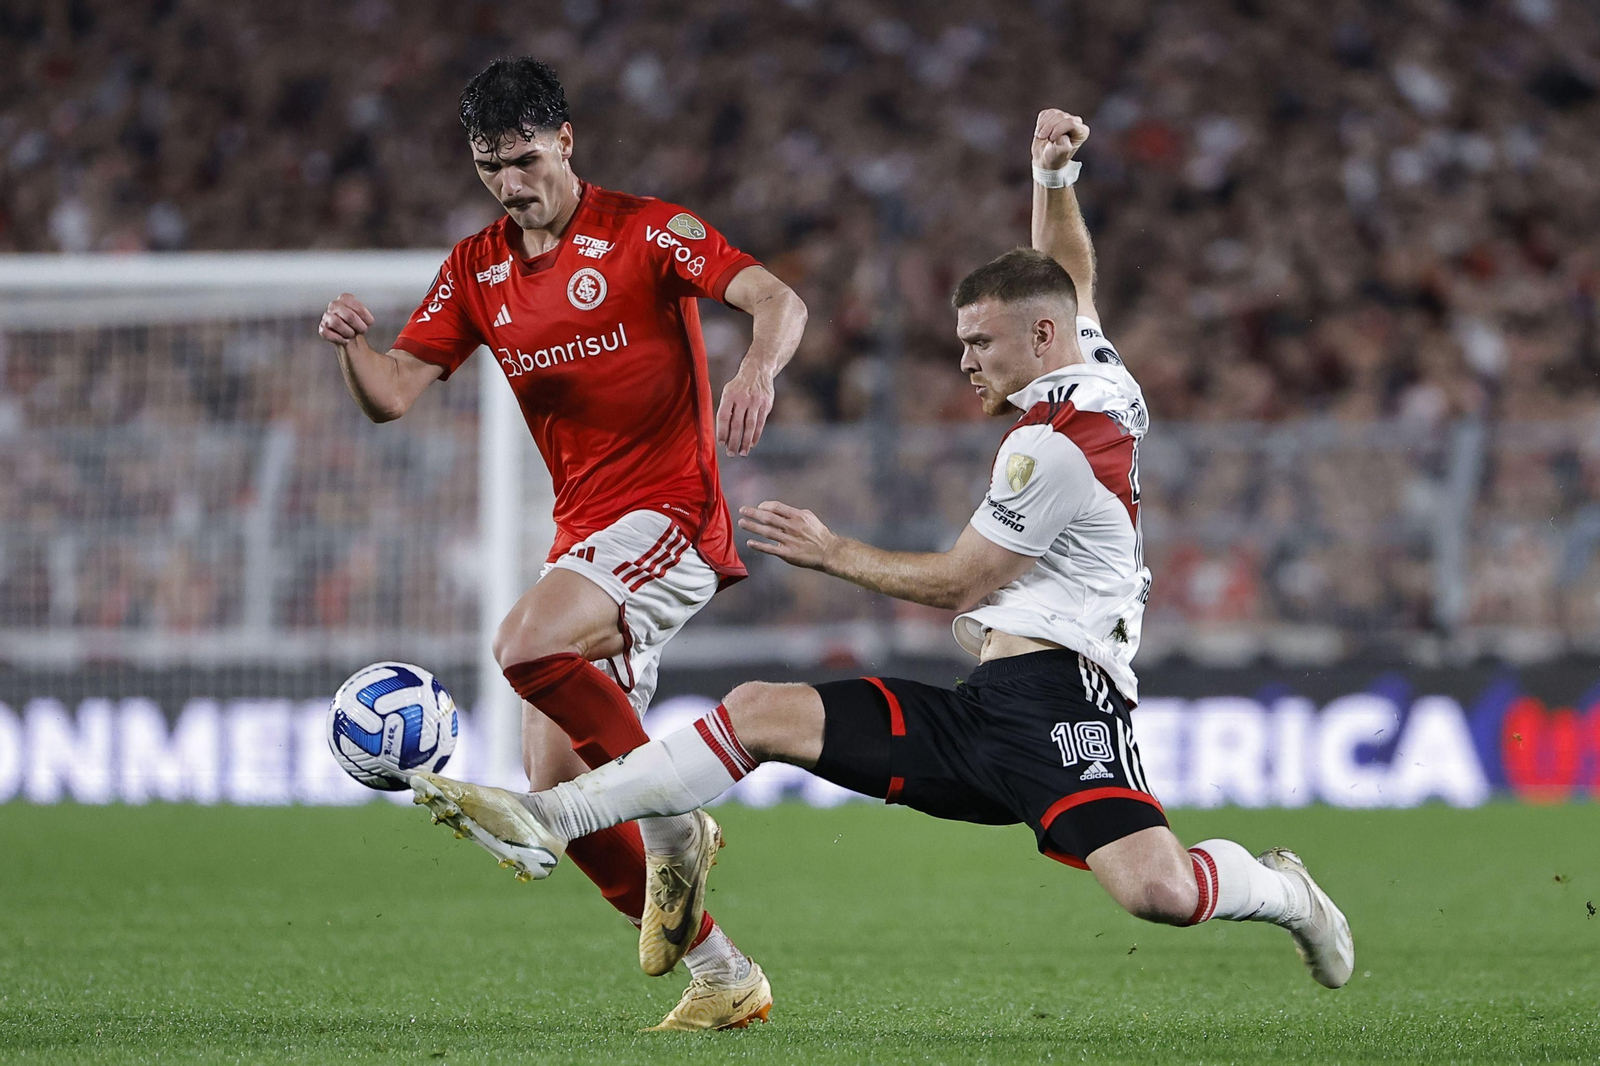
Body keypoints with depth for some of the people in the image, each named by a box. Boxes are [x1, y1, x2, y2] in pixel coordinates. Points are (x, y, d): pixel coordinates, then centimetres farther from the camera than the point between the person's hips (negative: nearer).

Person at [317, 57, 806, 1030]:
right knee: (559, 797, 0)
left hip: (669, 513, -7)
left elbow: (777, 300, -17)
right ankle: (719, 972, 11)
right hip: (583, 534, 7)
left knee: (528, 646, -33)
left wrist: (760, 367, -39)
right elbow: (393, 395, 7)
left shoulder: (645, 230, -6)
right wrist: (352, 343, -15)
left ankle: (677, 829, -15)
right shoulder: (478, 269, 12)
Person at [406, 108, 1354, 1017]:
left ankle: (1283, 890, 3)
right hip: (979, 712, 10)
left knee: (1163, 893, -31)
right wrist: (1054, 177, 23)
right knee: (760, 712, -1)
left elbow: (962, 581, -5)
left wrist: (832, 554, 5)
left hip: (1055, 697, -10)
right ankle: (549, 816, -6)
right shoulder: (1103, 377, 16)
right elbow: (1069, 276, 37)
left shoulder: (1051, 446, -12)